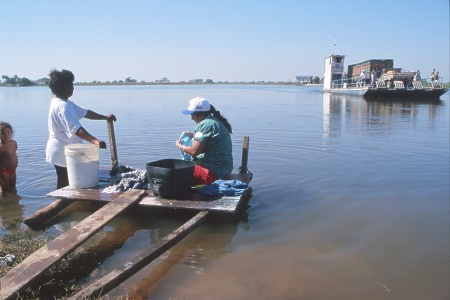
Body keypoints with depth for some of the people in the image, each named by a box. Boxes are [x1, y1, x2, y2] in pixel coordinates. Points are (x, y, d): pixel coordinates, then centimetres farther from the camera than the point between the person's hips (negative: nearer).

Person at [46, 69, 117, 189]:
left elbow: (84, 112, 13)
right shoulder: (63, 106, -22)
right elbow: (76, 129, -33)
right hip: (62, 153, -10)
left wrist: (105, 117, 8)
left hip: (61, 151, 10)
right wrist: (95, 141, -44)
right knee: (65, 185, -1)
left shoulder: (60, 102, 11)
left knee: (64, 185, 18)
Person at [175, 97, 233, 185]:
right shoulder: (217, 121, 12)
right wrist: (194, 136, 20)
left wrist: (180, 146, -3)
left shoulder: (205, 124, -16)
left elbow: (194, 151, -20)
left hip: (214, 173, -10)